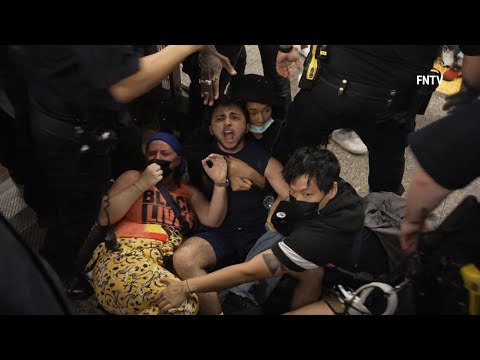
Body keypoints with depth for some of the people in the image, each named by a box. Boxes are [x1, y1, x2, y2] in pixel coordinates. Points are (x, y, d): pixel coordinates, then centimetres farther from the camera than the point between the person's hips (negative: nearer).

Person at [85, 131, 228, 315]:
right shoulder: (133, 177, 15)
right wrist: (142, 185, -5)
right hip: (124, 258, -2)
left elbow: (213, 220, 8)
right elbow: (104, 218, 1)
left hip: (169, 266, 3)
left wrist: (219, 183, -4)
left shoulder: (189, 192, 24)